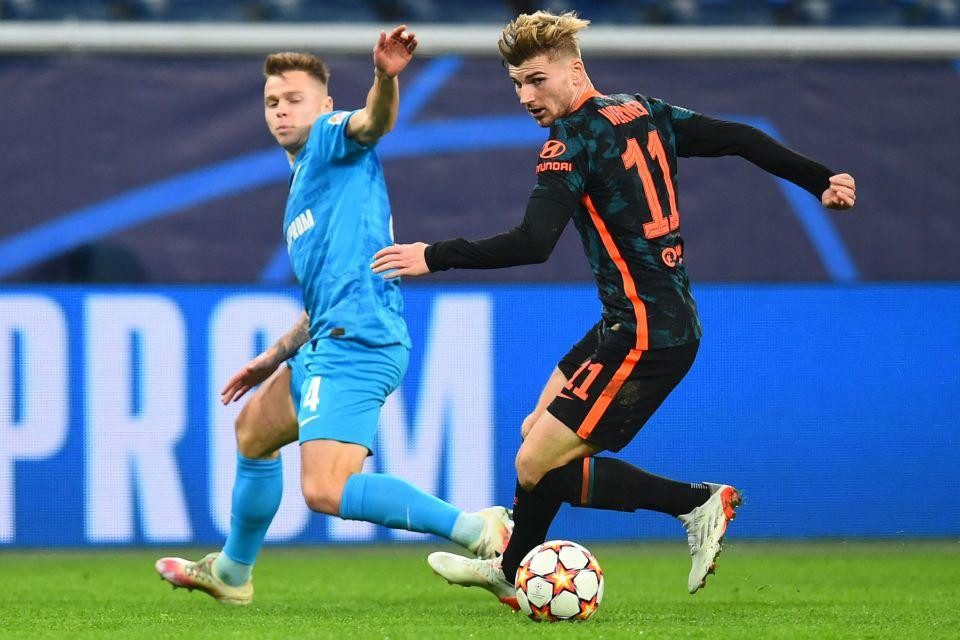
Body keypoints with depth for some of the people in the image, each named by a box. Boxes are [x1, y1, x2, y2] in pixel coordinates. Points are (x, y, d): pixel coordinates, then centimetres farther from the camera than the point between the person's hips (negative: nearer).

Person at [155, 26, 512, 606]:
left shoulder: (332, 137, 1)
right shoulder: (304, 186, 28)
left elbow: (375, 122, -25)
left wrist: (386, 78, -47)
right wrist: (276, 357, 37)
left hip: (356, 343, -11)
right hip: (327, 342, 11)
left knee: (326, 491, -25)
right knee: (254, 430, 32)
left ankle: (480, 532, -28)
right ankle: (232, 573, 49)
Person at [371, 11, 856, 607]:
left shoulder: (576, 136, -15)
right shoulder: (644, 111, 10)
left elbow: (532, 244, -24)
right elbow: (740, 139, 13)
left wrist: (435, 257, -17)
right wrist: (820, 180, 21)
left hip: (644, 334, -10)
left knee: (538, 468, -8)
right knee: (537, 433, 20)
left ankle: (698, 502, -4)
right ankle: (511, 570, 36)